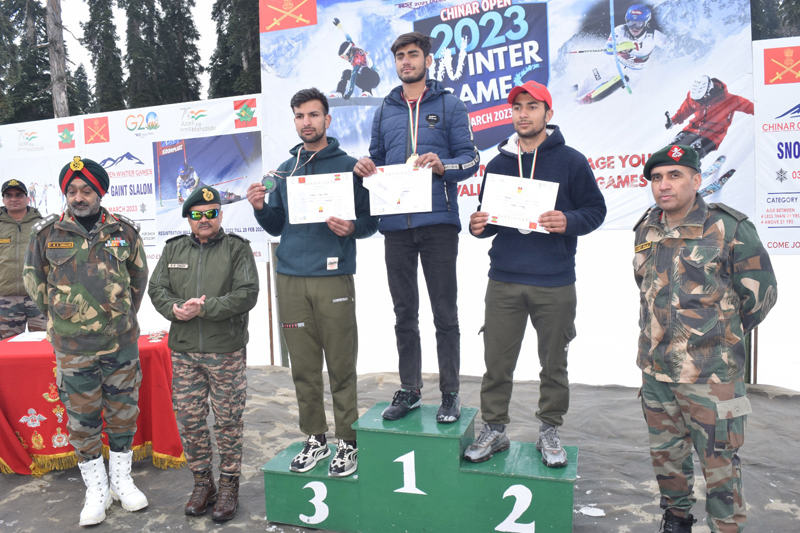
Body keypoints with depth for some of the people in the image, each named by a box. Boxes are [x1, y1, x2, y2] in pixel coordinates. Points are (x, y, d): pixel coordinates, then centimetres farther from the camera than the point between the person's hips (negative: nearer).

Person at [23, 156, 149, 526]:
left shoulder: (124, 231, 0)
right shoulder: (46, 234, -3)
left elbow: (139, 277, 12)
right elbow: (33, 280, 9)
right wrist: (61, 318, 8)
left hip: (121, 343, 1)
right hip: (72, 348, -1)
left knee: (123, 413, 11)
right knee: (82, 418, 8)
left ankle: (122, 480, 29)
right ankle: (96, 490, 25)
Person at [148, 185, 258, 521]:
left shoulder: (237, 248, -1)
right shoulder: (173, 249, 11)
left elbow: (246, 294, -11)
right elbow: (157, 289, 8)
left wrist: (205, 308, -19)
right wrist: (176, 309, -12)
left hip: (226, 351, -4)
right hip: (183, 351, 4)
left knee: (228, 421, 4)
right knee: (189, 421, 10)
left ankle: (229, 487, 19)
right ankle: (202, 484, 27)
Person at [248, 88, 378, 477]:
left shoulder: (348, 166, 3)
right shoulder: (285, 170, 17)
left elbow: (371, 221, 1)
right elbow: (277, 227, 19)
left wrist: (351, 228, -19)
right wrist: (261, 208, 0)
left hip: (333, 278, -4)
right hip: (290, 279, 4)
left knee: (341, 365, 1)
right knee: (303, 367, 10)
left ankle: (348, 441, 15)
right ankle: (314, 437, 24)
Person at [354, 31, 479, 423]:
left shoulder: (449, 105, 7)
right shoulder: (384, 111, 18)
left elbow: (470, 159, 1)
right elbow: (376, 160, 19)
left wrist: (443, 165, -19)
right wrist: (365, 167, -4)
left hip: (437, 221, -3)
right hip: (396, 225, 4)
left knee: (445, 313, 2)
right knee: (404, 313, 10)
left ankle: (450, 394, 13)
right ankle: (409, 390, 22)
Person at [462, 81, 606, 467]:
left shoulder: (570, 161, 2)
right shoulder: (498, 163, 12)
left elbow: (596, 209, 2)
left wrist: (568, 222, -18)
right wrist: (478, 225, -5)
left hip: (555, 284, -2)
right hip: (503, 280, 2)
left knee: (554, 363, 10)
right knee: (497, 362, 5)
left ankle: (550, 430, 28)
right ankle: (494, 429, 22)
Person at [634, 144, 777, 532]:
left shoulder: (729, 228, -11)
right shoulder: (646, 231, 6)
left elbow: (761, 292, -3)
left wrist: (723, 337, 5)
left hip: (710, 375, -6)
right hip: (655, 369, 6)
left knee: (720, 464, 3)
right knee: (665, 455, 19)